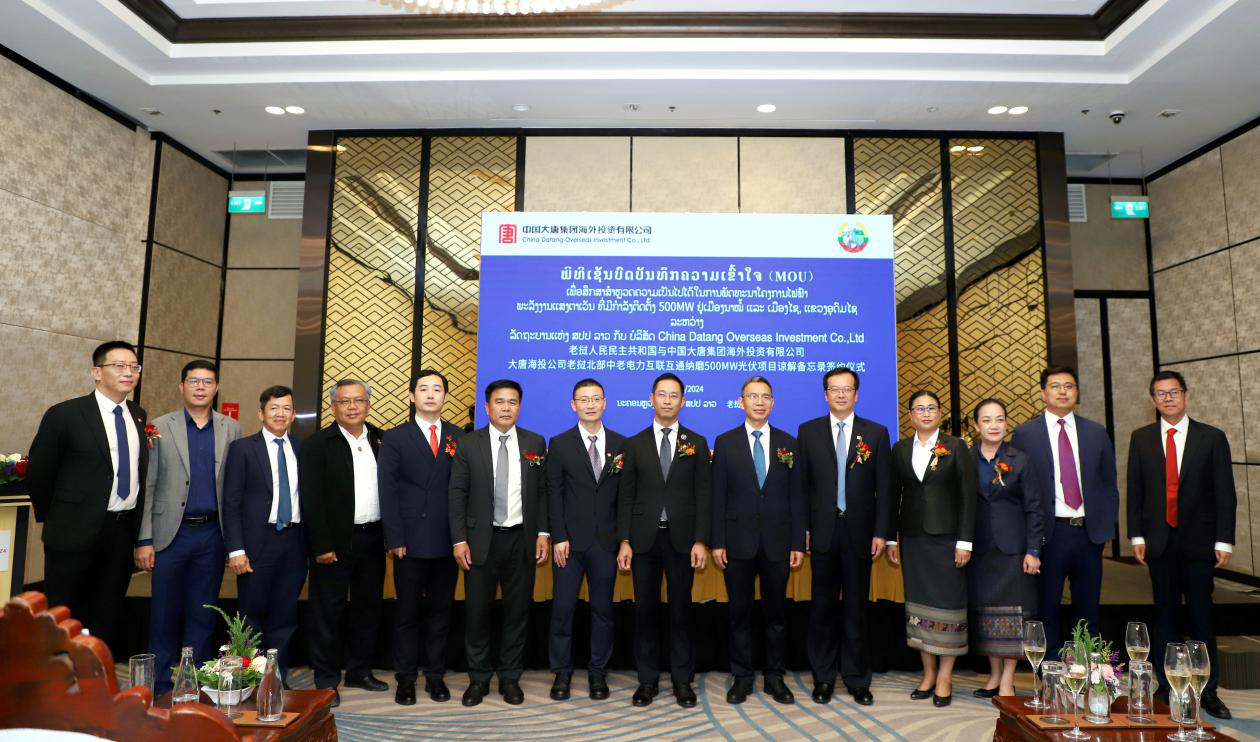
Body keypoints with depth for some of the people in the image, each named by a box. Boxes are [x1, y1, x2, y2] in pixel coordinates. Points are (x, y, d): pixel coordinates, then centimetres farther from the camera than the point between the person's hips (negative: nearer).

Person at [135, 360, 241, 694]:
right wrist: (144, 540, -5)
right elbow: (147, 486, 0)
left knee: (202, 614, 9)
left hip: (213, 533, 1)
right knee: (165, 613, 5)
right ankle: (161, 686, 19)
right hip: (172, 532, -1)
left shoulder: (231, 429, 6)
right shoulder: (160, 427, 2)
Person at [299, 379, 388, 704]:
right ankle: (326, 679, 19)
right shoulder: (316, 444, -5)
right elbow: (311, 499, -9)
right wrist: (322, 546, -13)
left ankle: (359, 671, 28)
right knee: (328, 611, 5)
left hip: (373, 540, 5)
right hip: (335, 542, -4)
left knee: (368, 607, 14)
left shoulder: (381, 440, 7)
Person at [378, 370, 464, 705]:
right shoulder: (395, 438, 3)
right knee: (407, 611, 8)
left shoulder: (459, 437, 6)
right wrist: (395, 539, -8)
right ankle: (405, 679, 21)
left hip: (448, 541, 2)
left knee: (441, 610, 10)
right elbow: (387, 492, -1)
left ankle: (436, 676, 24)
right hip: (411, 541, -1)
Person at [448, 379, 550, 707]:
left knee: (518, 611, 8)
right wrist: (459, 540, -6)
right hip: (481, 541, -1)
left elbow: (543, 492, 5)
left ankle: (510, 678, 24)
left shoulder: (536, 443, 4)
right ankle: (478, 678, 25)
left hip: (521, 540, 1)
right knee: (477, 611, 6)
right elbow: (457, 494, -1)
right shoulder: (468, 444, 0)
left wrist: (543, 533, -2)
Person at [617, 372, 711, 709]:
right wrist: (624, 541, -4)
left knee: (681, 610, 7)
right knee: (645, 609, 7)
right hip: (644, 538, 1)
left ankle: (682, 679, 21)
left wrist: (701, 540, -7)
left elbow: (703, 494, 0)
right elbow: (625, 496, 3)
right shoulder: (635, 444, 5)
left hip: (681, 538, 0)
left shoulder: (696, 443, 4)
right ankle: (647, 680, 21)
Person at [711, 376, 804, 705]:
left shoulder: (788, 443, 5)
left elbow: (797, 497, 3)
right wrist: (717, 542, -5)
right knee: (740, 613, 8)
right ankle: (742, 677, 21)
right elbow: (718, 496, -1)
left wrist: (798, 543, -1)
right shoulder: (725, 442, 1)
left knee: (775, 612, 11)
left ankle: (774, 677, 25)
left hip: (777, 542, 1)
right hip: (739, 542, -1)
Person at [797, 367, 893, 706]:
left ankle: (857, 679, 22)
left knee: (857, 608, 9)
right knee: (822, 606, 8)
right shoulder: (808, 431, 4)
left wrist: (881, 532, -4)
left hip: (859, 531, 0)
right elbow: (801, 484, 3)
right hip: (823, 531, 0)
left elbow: (884, 487, 2)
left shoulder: (876, 433, 4)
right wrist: (802, 528, -3)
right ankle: (823, 677, 21)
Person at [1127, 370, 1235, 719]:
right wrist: (1137, 536, 0)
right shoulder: (1141, 438, 5)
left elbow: (1225, 493, 0)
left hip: (1198, 542, -1)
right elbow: (1134, 490, 5)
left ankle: (1208, 691, 17)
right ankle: (1166, 686, 17)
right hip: (1159, 542, 1)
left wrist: (1223, 541, -5)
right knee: (1165, 613, 9)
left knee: (1201, 615, 5)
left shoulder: (1212, 438, 1)